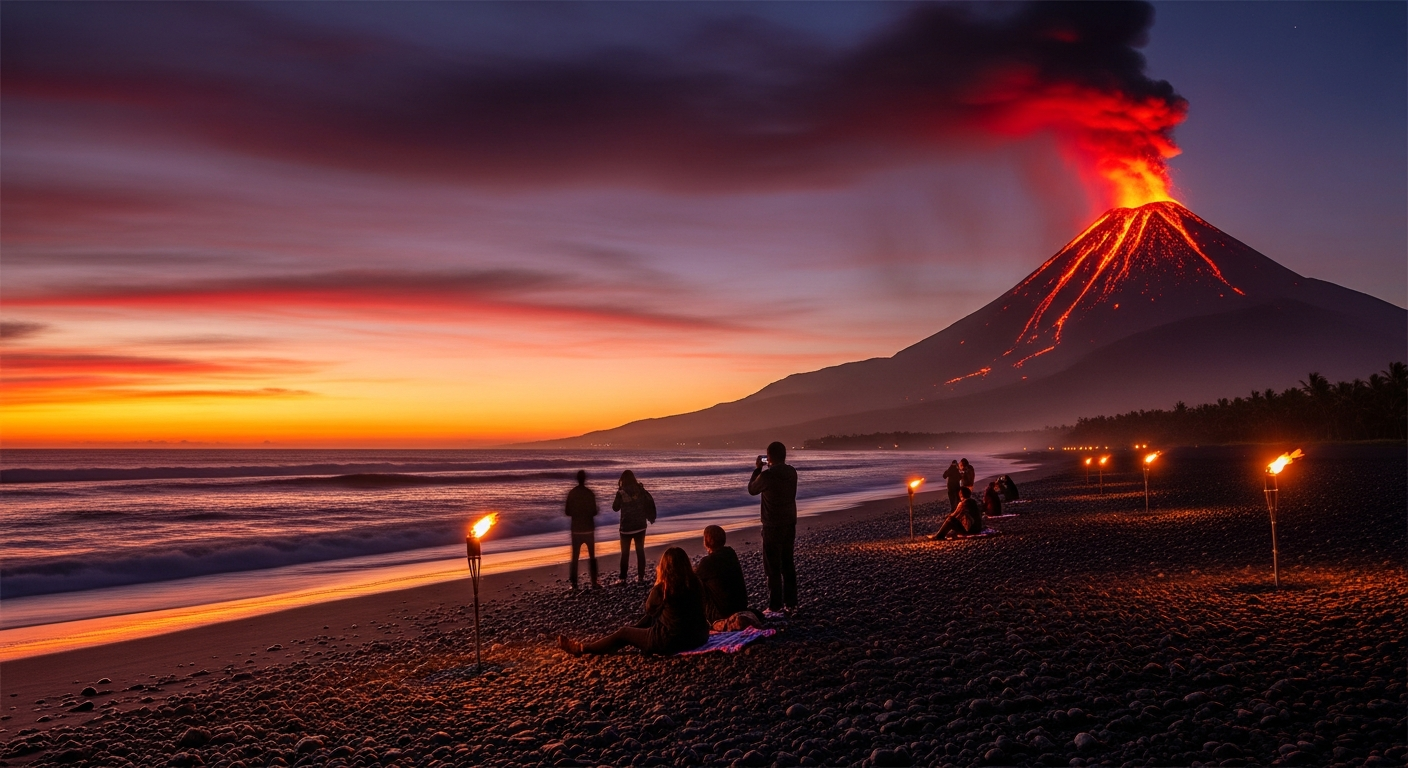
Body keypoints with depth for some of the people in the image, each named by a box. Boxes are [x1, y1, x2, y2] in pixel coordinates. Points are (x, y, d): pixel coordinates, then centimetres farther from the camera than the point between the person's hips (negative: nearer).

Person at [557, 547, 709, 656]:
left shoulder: (663, 588, -14)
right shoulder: (696, 584, -1)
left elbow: (650, 609, 6)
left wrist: (658, 582, 9)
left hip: (671, 641, -6)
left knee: (623, 633, 14)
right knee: (650, 620, 29)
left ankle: (581, 648, 31)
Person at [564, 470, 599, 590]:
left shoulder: (571, 493, -2)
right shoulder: (589, 493, -9)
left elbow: (568, 512, 0)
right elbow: (593, 512, -8)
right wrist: (597, 510, 14)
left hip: (576, 529, 2)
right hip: (588, 529, -2)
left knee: (575, 556, 8)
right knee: (591, 556, 8)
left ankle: (574, 583, 3)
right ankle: (594, 582, 4)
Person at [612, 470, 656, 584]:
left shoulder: (621, 492, -9)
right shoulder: (640, 489, -3)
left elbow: (615, 507, 3)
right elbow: (650, 502, -6)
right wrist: (651, 517, 6)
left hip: (626, 526, -2)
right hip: (640, 525, 2)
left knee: (625, 553, 7)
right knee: (640, 551, 12)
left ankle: (623, 578, 6)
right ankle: (641, 577, 12)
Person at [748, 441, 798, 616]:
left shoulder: (767, 475, -18)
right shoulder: (791, 472, 2)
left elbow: (752, 490, 0)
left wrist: (758, 469, 10)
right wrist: (766, 470, 18)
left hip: (773, 526, -7)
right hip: (789, 523, 7)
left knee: (773, 567, -1)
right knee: (788, 564, 17)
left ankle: (775, 607, -1)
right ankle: (791, 603, 23)